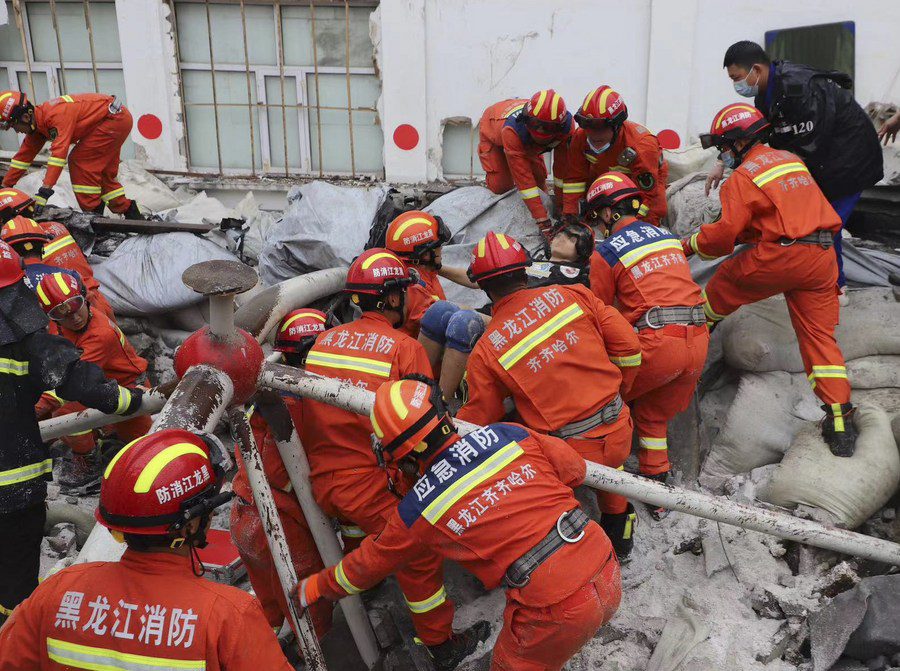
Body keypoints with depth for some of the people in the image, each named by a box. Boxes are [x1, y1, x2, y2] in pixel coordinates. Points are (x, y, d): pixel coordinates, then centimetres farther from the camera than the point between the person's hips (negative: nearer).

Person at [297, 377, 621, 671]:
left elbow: (370, 563, 13)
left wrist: (316, 586, 31)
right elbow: (574, 468, 9)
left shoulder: (418, 510, -3)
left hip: (559, 611, -4)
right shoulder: (507, 435, -1)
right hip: (609, 575, 5)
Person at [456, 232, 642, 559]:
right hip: (618, 434, 5)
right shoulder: (572, 295, -4)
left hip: (570, 456, -4)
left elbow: (477, 421, 3)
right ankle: (618, 528, 55)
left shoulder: (486, 352, -8)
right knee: (608, 467, 36)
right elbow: (628, 347, 0)